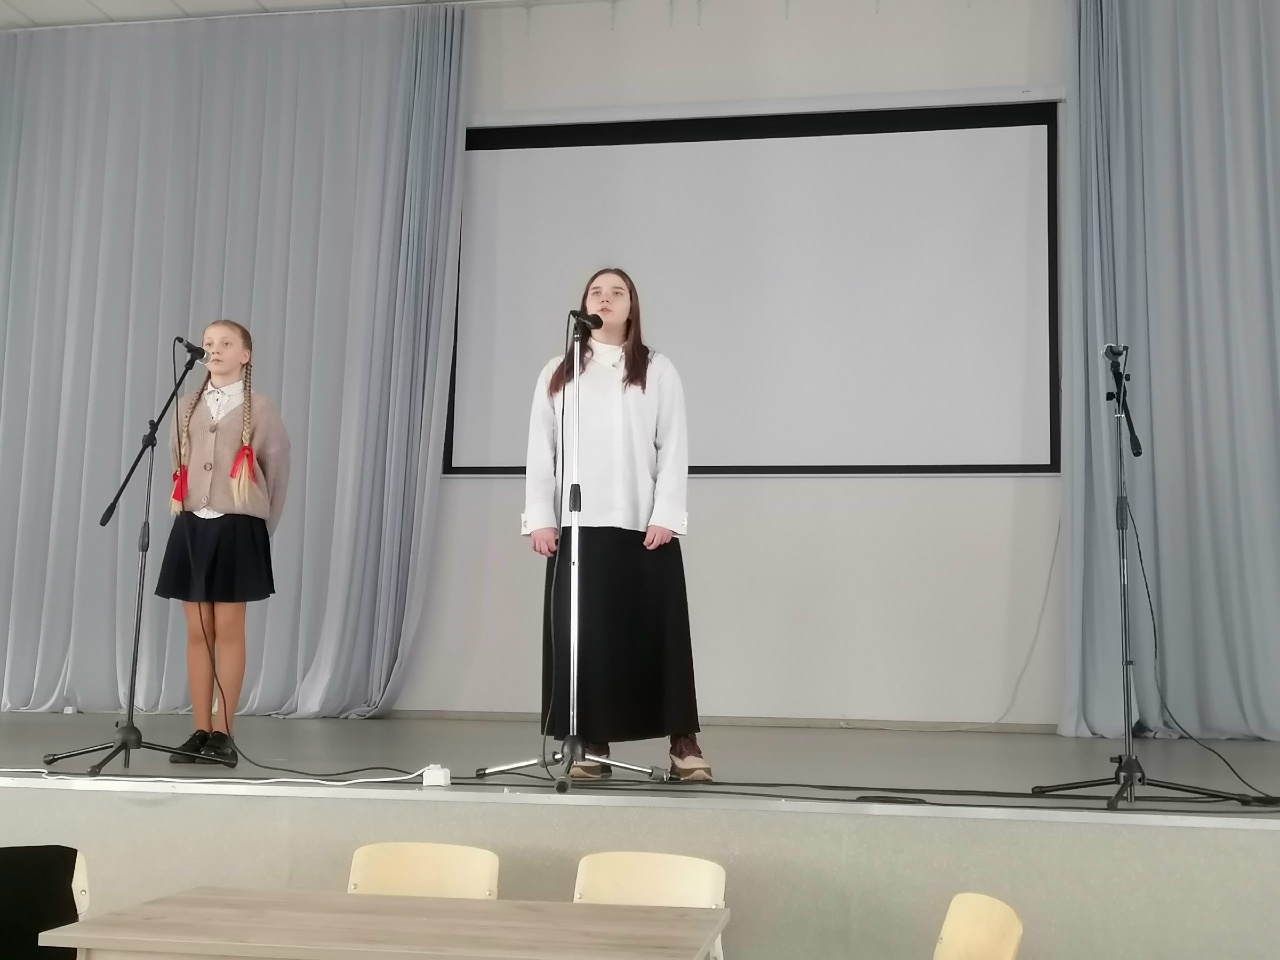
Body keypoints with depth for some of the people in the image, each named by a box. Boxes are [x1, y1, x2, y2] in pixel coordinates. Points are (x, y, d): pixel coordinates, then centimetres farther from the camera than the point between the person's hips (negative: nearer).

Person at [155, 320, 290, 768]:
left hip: (237, 529, -4)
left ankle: (222, 734, 3)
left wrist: (263, 524, 9)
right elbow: (177, 465, 16)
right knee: (198, 631, 4)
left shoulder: (261, 410, 0)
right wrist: (186, 507, 12)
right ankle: (201, 732, 9)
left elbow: (278, 471, 5)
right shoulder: (186, 407, 12)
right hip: (191, 527, 4)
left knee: (228, 629, -2)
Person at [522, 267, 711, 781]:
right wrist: (539, 517, -1)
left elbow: (674, 449, 2)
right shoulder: (557, 372, 13)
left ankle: (684, 743, 5)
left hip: (643, 525, -1)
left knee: (657, 632, -2)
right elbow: (540, 449, 8)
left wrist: (666, 516, -8)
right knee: (582, 636, 0)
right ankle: (593, 745, 8)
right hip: (577, 525, 2)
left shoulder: (658, 371, 8)